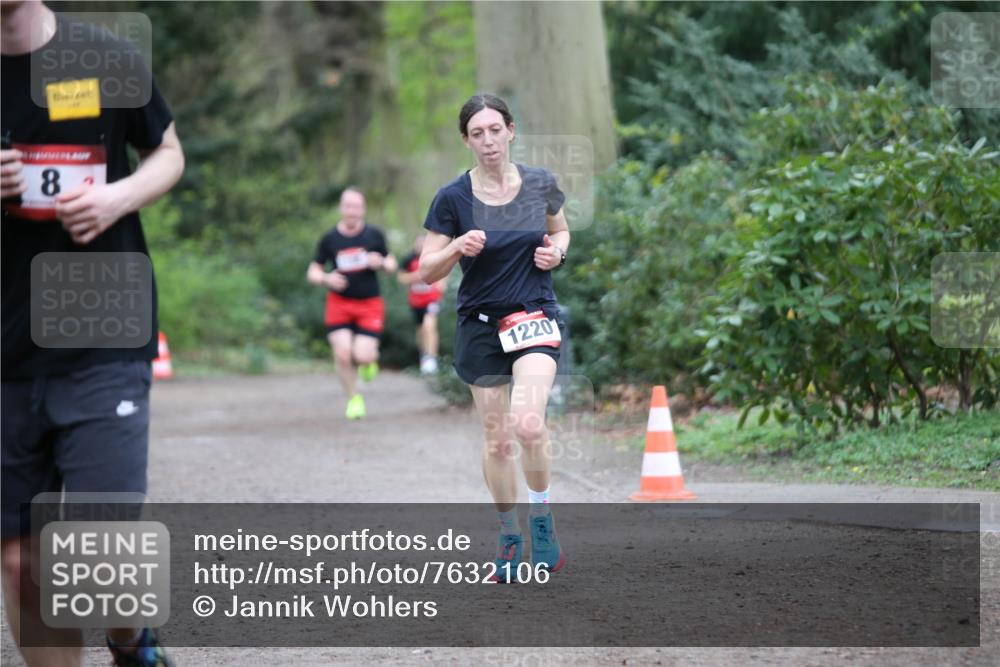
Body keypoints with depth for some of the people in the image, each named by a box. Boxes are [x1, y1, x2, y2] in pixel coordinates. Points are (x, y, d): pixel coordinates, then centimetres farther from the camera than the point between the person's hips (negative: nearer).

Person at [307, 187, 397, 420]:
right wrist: (326, 279, -16)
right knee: (342, 353, -12)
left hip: (369, 304, -1)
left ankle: (371, 358, 26)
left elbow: (392, 264, 11)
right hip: (339, 303, 1)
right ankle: (353, 398, 10)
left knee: (363, 356, -14)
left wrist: (381, 263, -12)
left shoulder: (374, 235, 1)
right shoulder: (329, 239, 0)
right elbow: (312, 272, 6)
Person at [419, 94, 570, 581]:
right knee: (497, 439, 6)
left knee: (528, 424, -22)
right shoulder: (452, 198, -7)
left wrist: (556, 251, -4)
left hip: (534, 316, 0)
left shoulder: (540, 184, -1)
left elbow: (560, 231, 18)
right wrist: (457, 248, -22)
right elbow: (427, 271, -3)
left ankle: (541, 517, 0)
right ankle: (509, 536, 23)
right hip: (480, 324, 1)